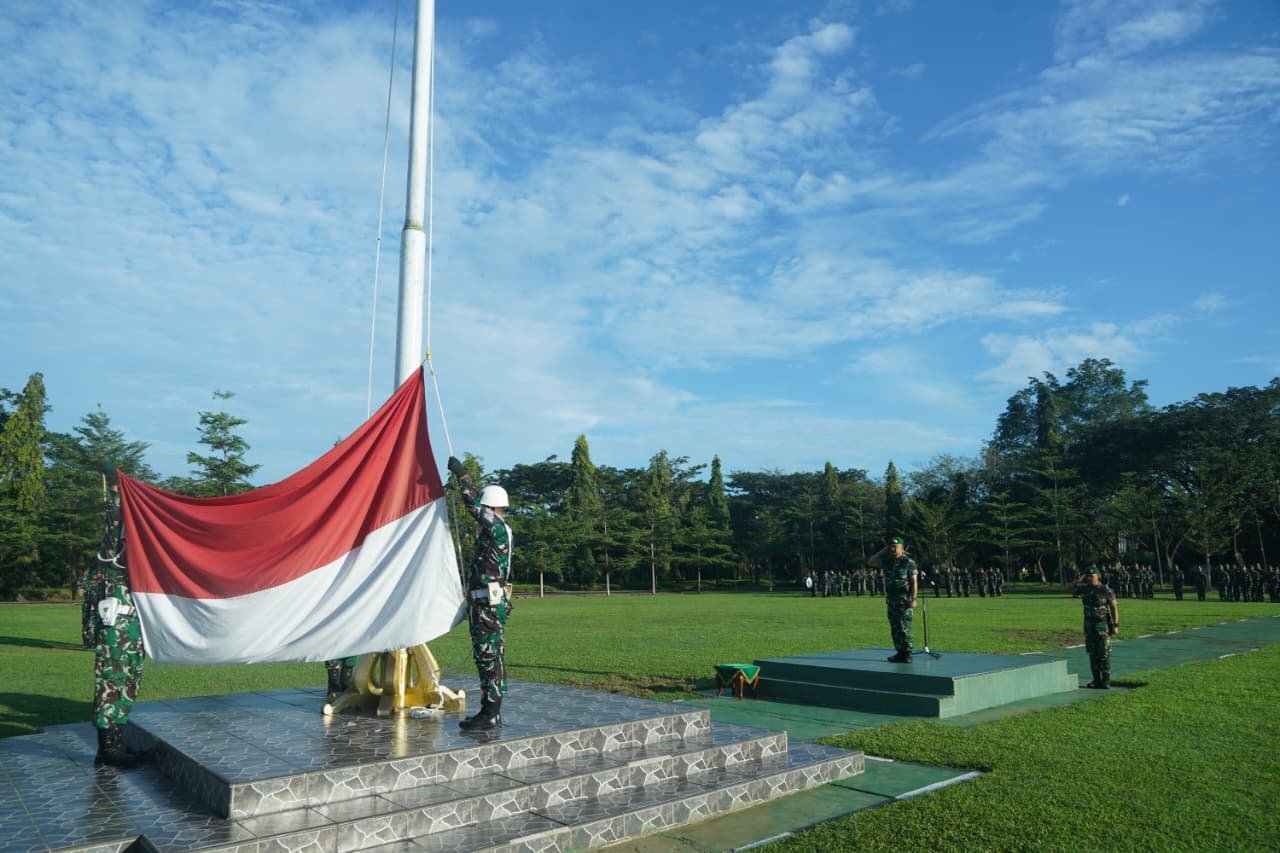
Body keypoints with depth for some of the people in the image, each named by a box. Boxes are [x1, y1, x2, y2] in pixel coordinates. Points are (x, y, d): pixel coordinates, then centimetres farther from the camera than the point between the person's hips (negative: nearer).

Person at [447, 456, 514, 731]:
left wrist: (461, 474, -1)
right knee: (487, 659, 13)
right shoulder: (496, 530, 15)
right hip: (484, 603, 10)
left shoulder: (497, 527, -13)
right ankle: (489, 712, 20)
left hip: (488, 604, -10)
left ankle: (491, 716, -3)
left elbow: (473, 504, -11)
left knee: (490, 658, -7)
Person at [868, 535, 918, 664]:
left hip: (904, 600, -6)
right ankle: (900, 653, 16)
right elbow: (870, 562, 11)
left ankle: (907, 654, -4)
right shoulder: (887, 561, 8)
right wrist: (882, 551, 5)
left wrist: (913, 599, -19)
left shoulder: (909, 562, -8)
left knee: (904, 627, -8)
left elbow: (914, 582, -11)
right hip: (891, 599, 7)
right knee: (894, 628, 9)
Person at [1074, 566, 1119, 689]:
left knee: (1104, 653, -3)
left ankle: (1106, 680, 4)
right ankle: (1096, 680, 14)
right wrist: (1080, 580, -3)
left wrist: (1116, 625, -13)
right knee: (1092, 653, 7)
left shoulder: (1106, 590, -11)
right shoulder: (1084, 589, 3)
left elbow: (1114, 608, -9)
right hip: (1089, 625, 5)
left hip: (1103, 625, -5)